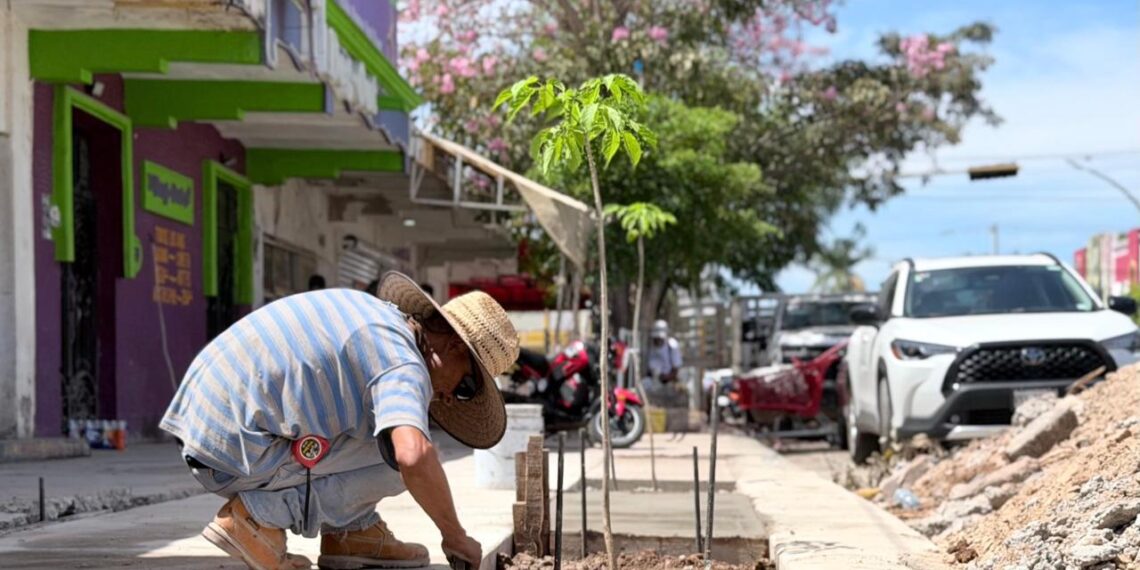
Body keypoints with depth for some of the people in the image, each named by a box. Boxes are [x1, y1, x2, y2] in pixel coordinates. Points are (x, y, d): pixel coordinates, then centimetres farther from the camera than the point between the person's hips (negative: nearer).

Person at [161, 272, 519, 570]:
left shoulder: (368, 306, 14)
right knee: (399, 451, -8)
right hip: (234, 457, -9)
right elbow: (413, 456, -33)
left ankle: (349, 533, 15)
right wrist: (454, 536, -16)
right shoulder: (403, 365, -15)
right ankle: (263, 514, -7)